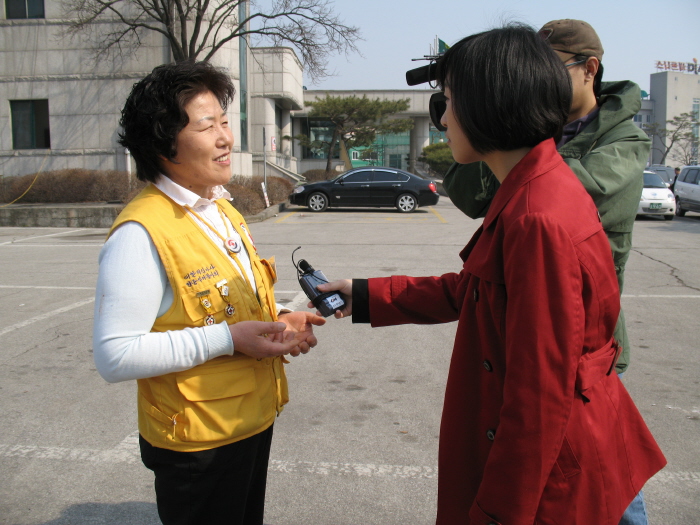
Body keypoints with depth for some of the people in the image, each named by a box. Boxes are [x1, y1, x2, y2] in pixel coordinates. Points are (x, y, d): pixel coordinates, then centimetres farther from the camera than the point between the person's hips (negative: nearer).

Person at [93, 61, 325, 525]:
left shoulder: (224, 210, 6)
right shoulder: (142, 233, -23)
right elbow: (115, 357, -27)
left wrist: (278, 319, -2)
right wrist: (226, 339, -27)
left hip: (254, 420, 8)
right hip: (197, 442, -8)